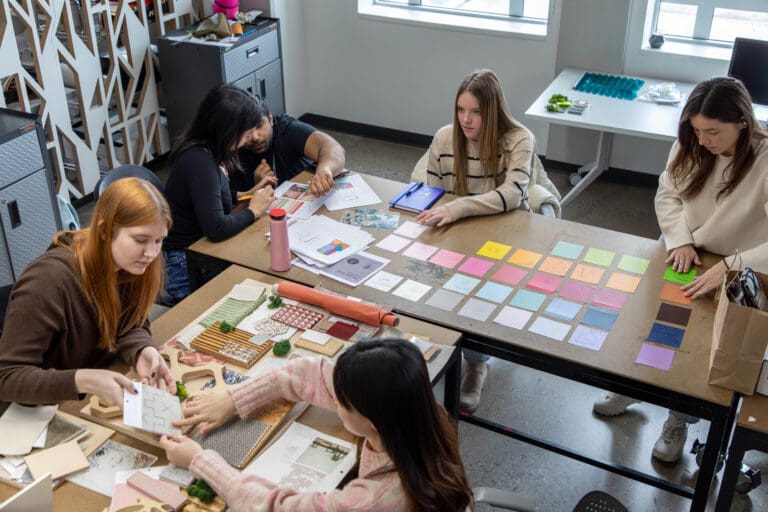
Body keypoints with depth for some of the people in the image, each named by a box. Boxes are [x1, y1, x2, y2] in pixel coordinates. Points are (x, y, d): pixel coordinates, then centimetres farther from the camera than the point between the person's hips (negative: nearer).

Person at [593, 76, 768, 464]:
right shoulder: (690, 145, -11)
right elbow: (667, 194, 1)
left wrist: (730, 268, -44)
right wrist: (681, 241, -15)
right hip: (685, 252, 4)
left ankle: (680, 419, 19)